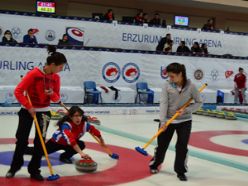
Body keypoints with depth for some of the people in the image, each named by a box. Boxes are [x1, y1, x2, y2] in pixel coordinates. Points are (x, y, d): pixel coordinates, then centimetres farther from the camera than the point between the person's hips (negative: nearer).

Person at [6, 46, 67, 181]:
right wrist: (29, 107, -20)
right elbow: (18, 91, -18)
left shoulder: (56, 78, -4)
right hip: (27, 110, -4)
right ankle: (14, 167, 21)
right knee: (22, 139, 1)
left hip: (44, 112, 4)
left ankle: (34, 170, 15)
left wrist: (52, 94, -19)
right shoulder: (34, 74, -19)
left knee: (40, 141, 3)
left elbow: (57, 99, 4)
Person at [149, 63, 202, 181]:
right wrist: (162, 120, -22)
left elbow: (199, 102, -2)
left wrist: (186, 110, -15)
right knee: (162, 144, 11)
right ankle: (154, 165, 35)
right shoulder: (167, 86, -11)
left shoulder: (191, 87, -11)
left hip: (184, 121, 0)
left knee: (182, 146, 0)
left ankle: (180, 171, 17)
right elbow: (163, 103, -14)